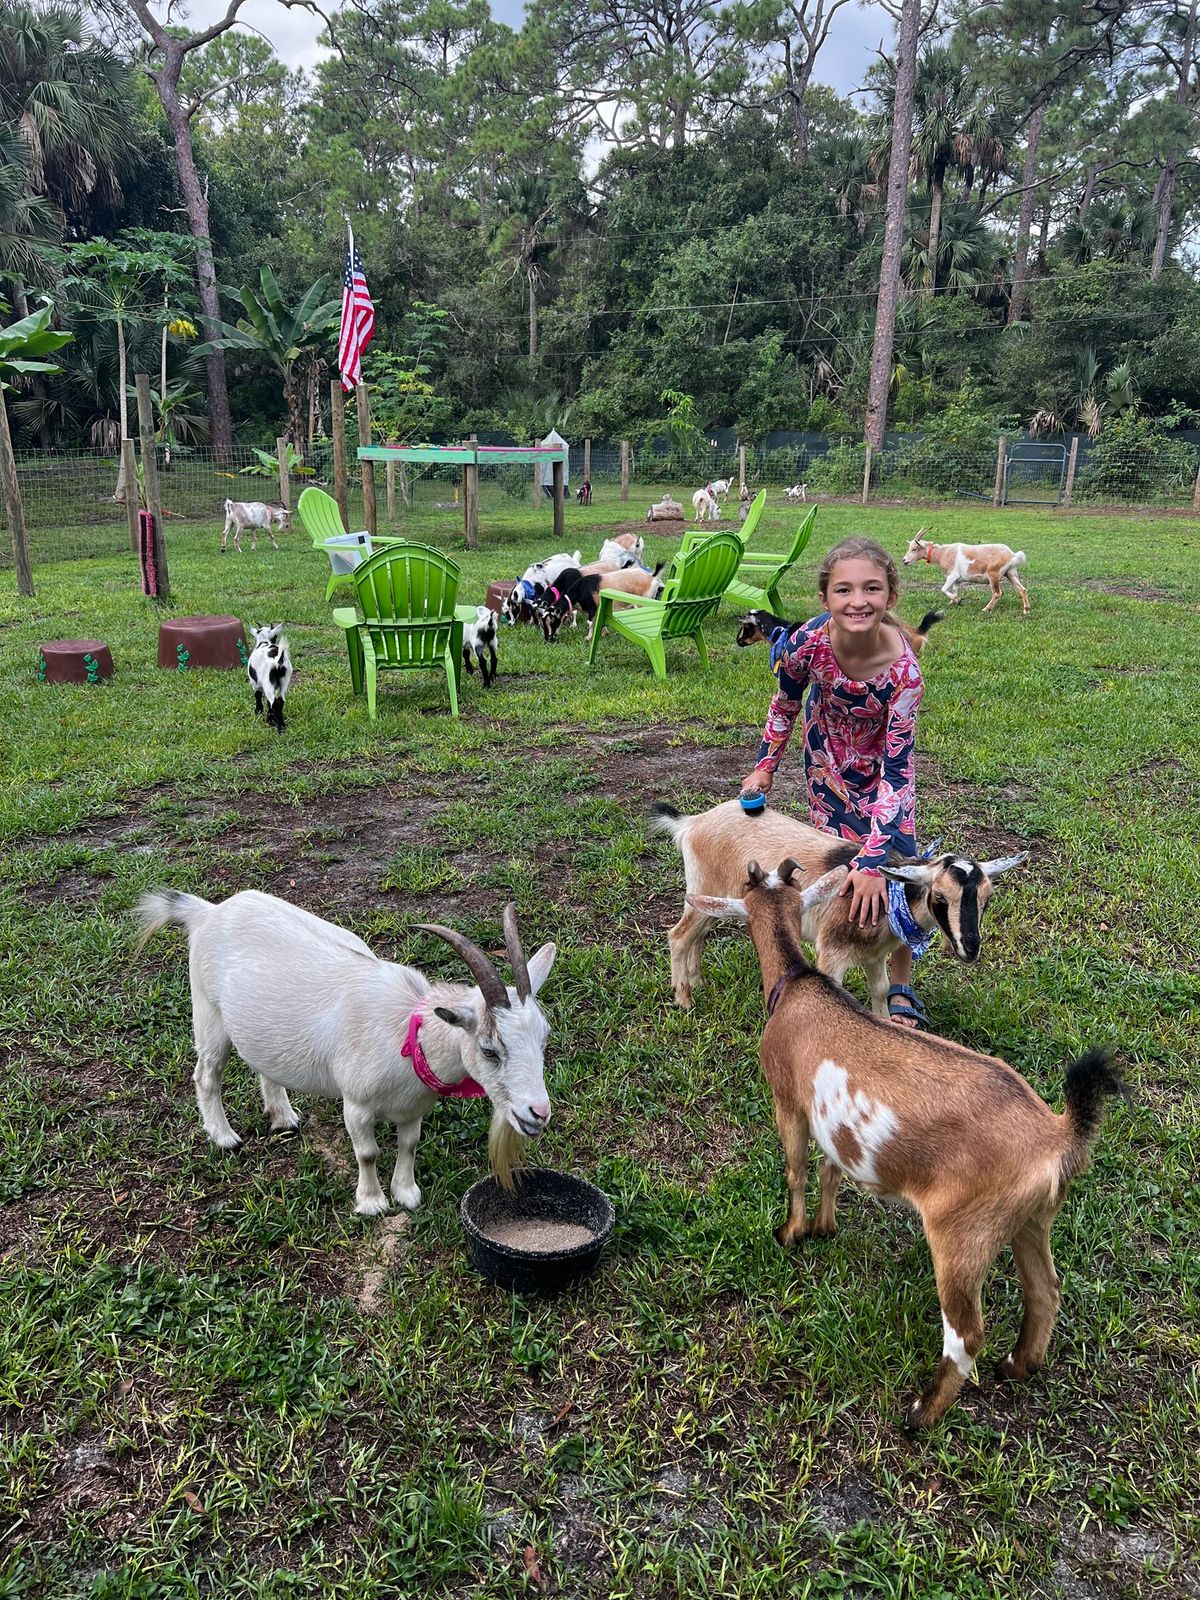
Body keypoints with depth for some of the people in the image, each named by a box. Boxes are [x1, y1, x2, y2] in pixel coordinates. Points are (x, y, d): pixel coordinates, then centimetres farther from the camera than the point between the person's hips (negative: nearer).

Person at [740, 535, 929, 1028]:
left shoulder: (903, 669, -37)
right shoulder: (808, 643, -32)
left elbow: (895, 771, -35)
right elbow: (784, 705, -8)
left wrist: (873, 861, -40)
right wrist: (765, 766, -6)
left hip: (881, 754, -1)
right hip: (828, 750, 2)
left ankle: (900, 991, 7)